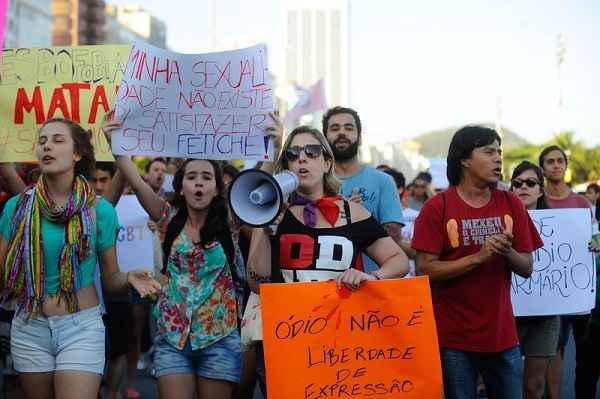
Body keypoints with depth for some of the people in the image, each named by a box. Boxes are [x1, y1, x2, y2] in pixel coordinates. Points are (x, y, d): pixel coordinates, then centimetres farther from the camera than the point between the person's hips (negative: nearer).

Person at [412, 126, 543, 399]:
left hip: (502, 334, 4)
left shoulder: (511, 205, 5)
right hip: (454, 338, -4)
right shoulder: (437, 208, -7)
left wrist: (507, 252, -15)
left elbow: (527, 268, 6)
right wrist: (478, 257, -21)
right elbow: (424, 270, -13)